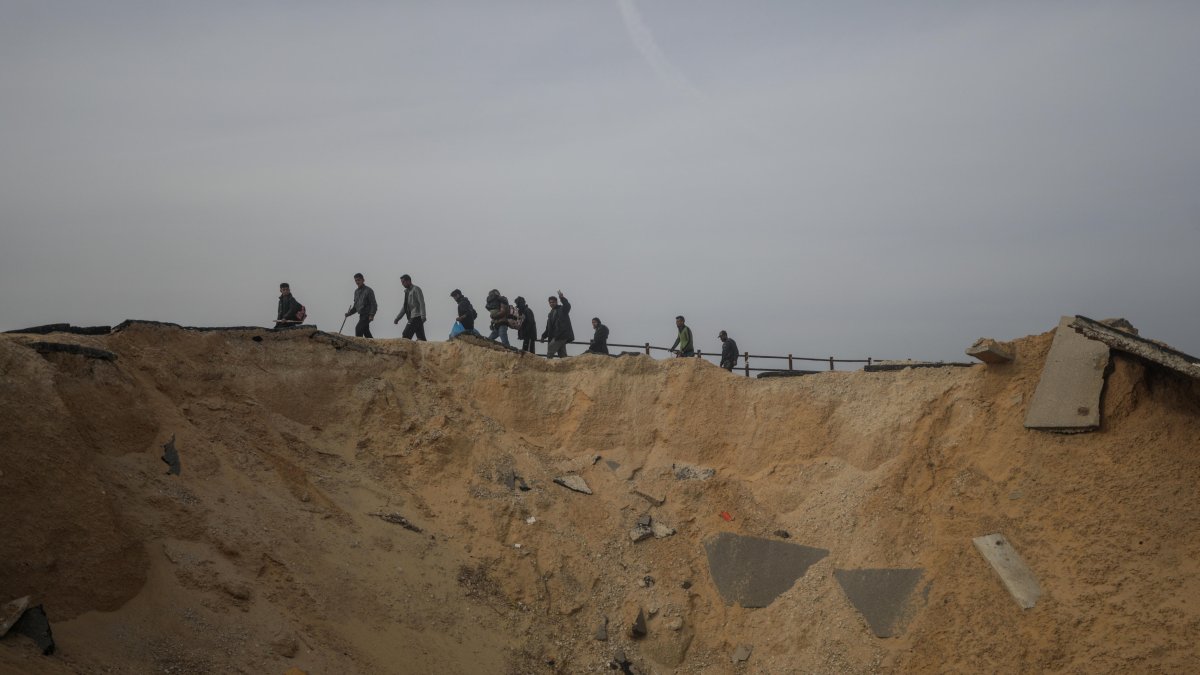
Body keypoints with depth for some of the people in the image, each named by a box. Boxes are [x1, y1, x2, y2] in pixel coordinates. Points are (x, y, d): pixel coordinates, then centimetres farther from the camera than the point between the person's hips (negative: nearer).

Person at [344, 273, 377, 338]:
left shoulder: (368, 290, -8)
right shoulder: (356, 291, 15)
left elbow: (373, 304, -12)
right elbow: (355, 305, 22)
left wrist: (371, 315, -22)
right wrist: (349, 313, 8)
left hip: (367, 315, -8)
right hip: (361, 315, 8)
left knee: (358, 328, -21)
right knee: (366, 333, 9)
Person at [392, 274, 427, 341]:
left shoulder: (416, 289, -4)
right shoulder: (407, 291, 20)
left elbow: (422, 303, -12)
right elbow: (405, 307, 24)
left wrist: (423, 316, -22)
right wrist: (397, 318, 19)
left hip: (416, 317, -8)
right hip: (412, 318, 8)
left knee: (406, 335, -12)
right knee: (421, 337, 2)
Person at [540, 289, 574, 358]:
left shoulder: (562, 309, 1)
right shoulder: (551, 314, 22)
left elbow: (567, 306, -23)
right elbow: (548, 328, 24)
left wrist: (562, 298, -35)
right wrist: (544, 336, 13)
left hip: (561, 335, -8)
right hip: (555, 336, 8)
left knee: (550, 353, -14)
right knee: (562, 354, 6)